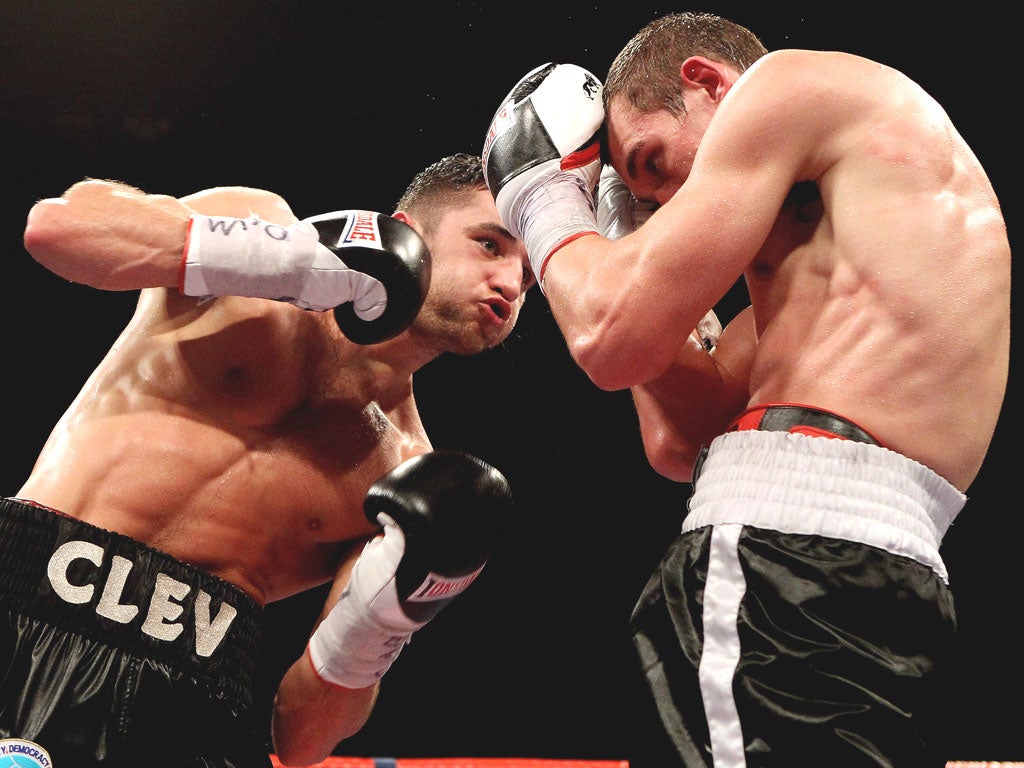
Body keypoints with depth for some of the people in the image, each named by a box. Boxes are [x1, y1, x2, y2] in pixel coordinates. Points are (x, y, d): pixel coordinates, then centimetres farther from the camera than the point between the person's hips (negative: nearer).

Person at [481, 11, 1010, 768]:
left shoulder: (792, 81, 3)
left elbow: (611, 338, -5)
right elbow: (679, 437, 23)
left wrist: (548, 204, 16)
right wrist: (626, 226, 30)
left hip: (789, 563, -10)